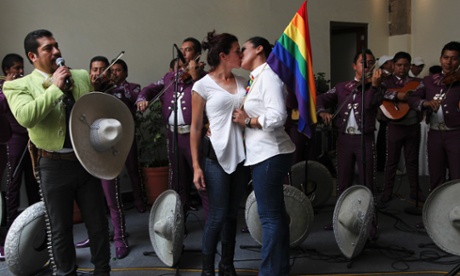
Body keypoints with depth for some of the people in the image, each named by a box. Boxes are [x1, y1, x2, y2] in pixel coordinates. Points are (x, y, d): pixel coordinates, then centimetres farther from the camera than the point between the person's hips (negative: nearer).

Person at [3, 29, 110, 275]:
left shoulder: (81, 76, 7)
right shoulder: (18, 86, -5)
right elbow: (26, 117, -25)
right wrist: (55, 87, -21)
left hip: (86, 160, 4)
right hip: (54, 166, -3)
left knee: (98, 223, 12)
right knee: (60, 229, 10)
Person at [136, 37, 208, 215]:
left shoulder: (202, 76, -2)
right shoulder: (170, 76, 14)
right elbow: (151, 88, 9)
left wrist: (195, 77, -25)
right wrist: (142, 99, -12)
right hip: (173, 134, 5)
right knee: (178, 180, 17)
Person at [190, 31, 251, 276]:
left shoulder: (242, 81, 9)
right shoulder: (203, 85, -5)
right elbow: (195, 128, -3)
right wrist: (196, 165, -7)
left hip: (242, 155, 5)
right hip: (217, 156, -5)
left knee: (232, 214, 12)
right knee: (217, 216, -1)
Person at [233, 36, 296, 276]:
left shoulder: (268, 76, -13)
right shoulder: (256, 78, 16)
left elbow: (277, 117, -25)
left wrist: (247, 121, -15)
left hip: (270, 155, -10)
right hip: (266, 154, 10)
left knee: (269, 216, -2)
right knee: (275, 213, 17)